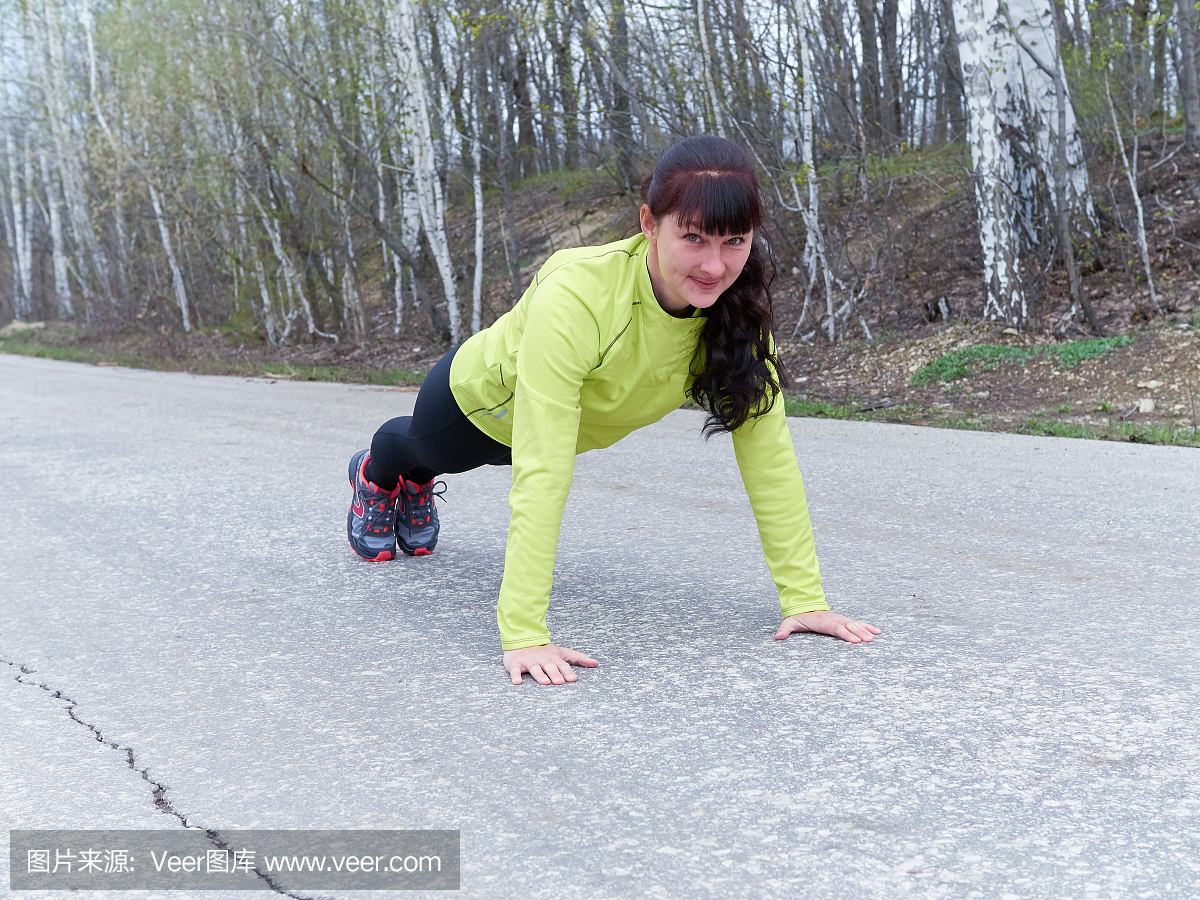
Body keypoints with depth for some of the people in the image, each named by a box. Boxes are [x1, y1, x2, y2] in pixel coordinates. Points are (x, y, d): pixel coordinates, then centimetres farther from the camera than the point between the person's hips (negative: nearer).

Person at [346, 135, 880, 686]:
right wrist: (523, 635, -50)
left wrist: (805, 598, -32)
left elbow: (767, 451, -29)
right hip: (484, 400, -4)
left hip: (587, 419, 4)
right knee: (426, 448, 33)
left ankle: (418, 485, 71)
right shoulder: (574, 298, -47)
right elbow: (541, 475, -49)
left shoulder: (737, 307, -32)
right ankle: (376, 475, 68)